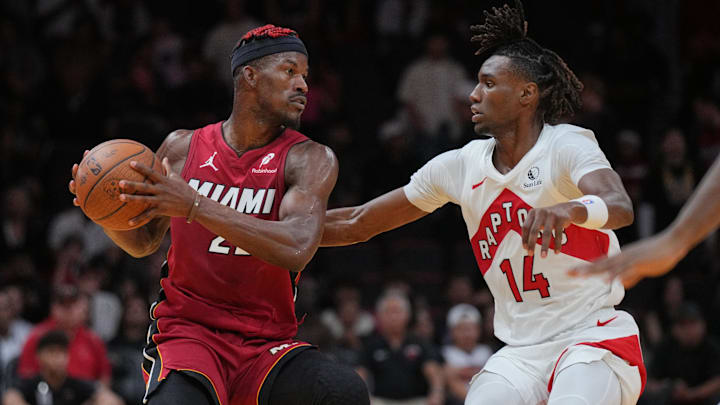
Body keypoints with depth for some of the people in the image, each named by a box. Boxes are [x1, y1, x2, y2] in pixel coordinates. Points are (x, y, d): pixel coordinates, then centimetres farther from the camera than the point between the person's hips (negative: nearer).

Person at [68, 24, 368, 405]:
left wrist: (195, 206, -27)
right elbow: (144, 241, 18)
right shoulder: (182, 147, 5)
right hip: (186, 334, -1)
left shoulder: (310, 159, -3)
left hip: (267, 343, 1)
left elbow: (296, 250, -21)